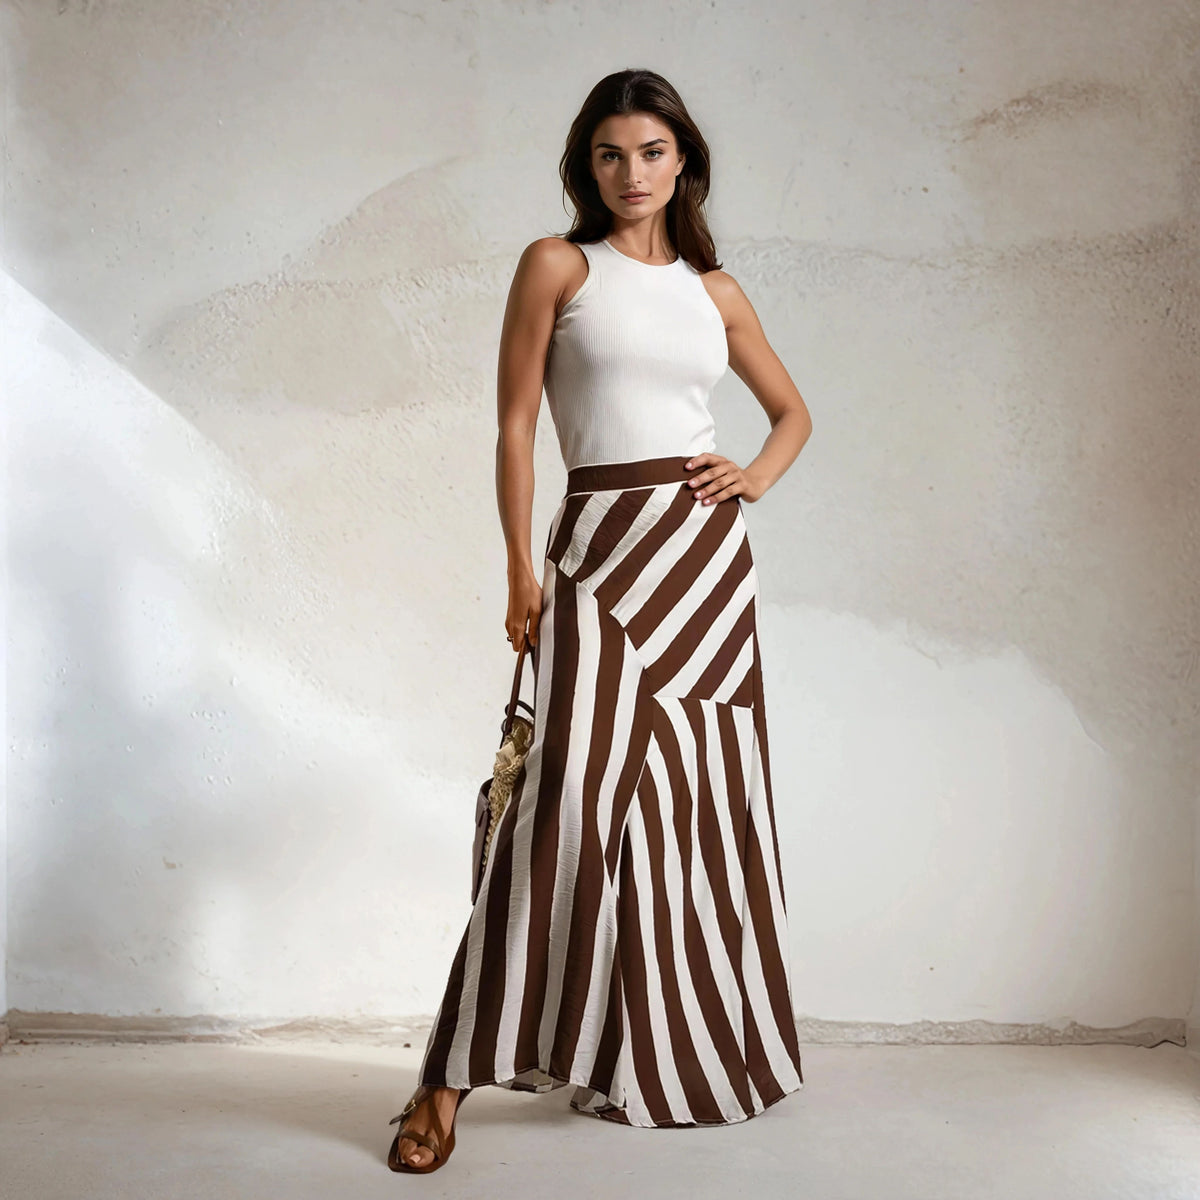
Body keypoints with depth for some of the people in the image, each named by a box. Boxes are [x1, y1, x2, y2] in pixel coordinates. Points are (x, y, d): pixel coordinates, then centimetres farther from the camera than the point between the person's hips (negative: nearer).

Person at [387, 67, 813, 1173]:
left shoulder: (714, 289, 14)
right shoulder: (557, 265, 4)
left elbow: (793, 410, 26)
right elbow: (516, 423, 0)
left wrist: (758, 476, 5)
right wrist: (522, 568, -8)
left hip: (709, 553, 5)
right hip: (604, 549, -4)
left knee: (705, 801, 7)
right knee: (570, 794, -13)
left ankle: (689, 1049, 23)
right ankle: (451, 1079, -6)